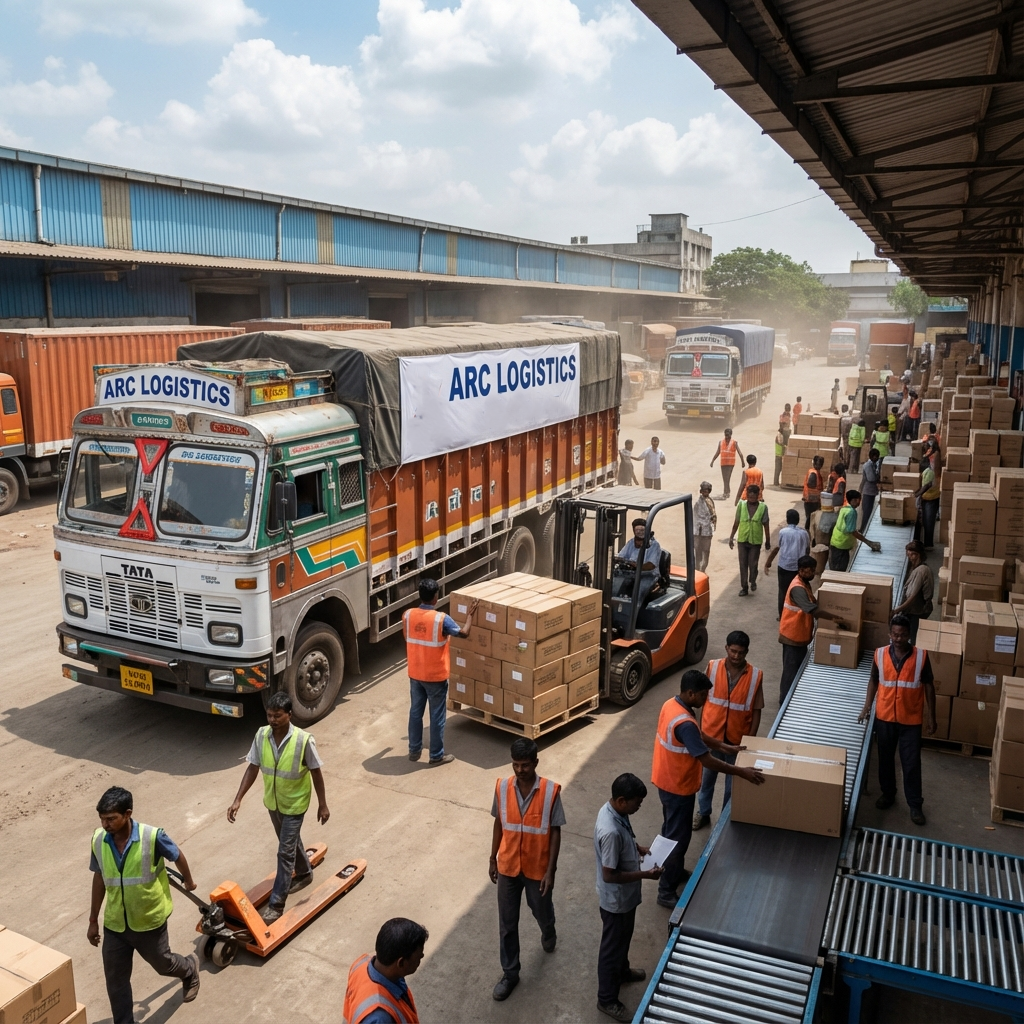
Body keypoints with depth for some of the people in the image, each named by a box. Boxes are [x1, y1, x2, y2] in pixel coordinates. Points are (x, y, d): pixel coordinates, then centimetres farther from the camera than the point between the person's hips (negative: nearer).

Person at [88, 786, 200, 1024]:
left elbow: (177, 856, -6)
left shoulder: (153, 837, -26)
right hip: (114, 924, 3)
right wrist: (93, 920, 9)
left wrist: (188, 882, 12)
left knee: (163, 964, 19)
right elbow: (99, 878, 3)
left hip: (149, 922, -3)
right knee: (115, 980, 10)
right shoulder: (98, 840, -14)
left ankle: (190, 969, 52)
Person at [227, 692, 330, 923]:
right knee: (291, 841, 25)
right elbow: (253, 768, -4)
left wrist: (322, 805, -7)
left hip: (294, 804, -5)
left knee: (285, 852, 0)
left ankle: (276, 903, 13)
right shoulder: (261, 735, -15)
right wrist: (238, 799, -10)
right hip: (272, 802, 5)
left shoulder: (304, 740, -27)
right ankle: (305, 873, 50)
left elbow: (316, 773, -15)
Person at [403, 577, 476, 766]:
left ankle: (414, 751, 29)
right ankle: (437, 755, 18)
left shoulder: (408, 615, -6)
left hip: (415, 674, 5)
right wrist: (470, 614, 4)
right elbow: (464, 633, -11)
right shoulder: (441, 619, -21)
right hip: (436, 676, -5)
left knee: (415, 712, 18)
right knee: (437, 716, 8)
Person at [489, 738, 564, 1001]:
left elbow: (555, 832, -12)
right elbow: (499, 824, 2)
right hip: (508, 866, 2)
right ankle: (510, 973, 31)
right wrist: (492, 858, 7)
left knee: (542, 912, 22)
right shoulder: (502, 787, -12)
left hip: (538, 868, -2)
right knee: (507, 922, 11)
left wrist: (550, 871, -13)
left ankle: (548, 933, 57)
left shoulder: (551, 791, -20)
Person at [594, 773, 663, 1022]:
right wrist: (645, 874, -25)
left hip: (625, 896, 9)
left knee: (623, 938, 31)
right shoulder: (610, 831, -39)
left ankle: (622, 971, 56)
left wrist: (638, 848, 0)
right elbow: (609, 875, -31)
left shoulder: (613, 810, -9)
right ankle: (607, 1000, 32)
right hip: (616, 899, -9)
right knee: (612, 946, 13)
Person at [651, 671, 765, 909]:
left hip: (668, 781, 9)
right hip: (678, 787, -9)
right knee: (677, 837, 5)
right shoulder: (684, 723, -33)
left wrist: (724, 746, 10)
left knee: (673, 832, 25)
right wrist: (742, 772, -23)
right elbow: (708, 762, -30)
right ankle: (666, 892, 17)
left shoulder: (671, 704, -3)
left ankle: (676, 872, 44)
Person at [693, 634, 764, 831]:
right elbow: (704, 700, -1)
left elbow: (756, 711, -5)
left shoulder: (755, 676, -12)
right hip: (711, 735, 1)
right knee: (707, 777, 18)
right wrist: (700, 730, 1)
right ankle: (703, 813, 38)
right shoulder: (713, 667, -11)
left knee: (733, 781, 15)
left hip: (737, 738, -1)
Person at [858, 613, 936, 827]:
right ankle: (888, 794, 35)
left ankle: (915, 805, 17)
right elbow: (873, 681, 8)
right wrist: (866, 707, 5)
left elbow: (928, 687, -2)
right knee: (885, 759, 16)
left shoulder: (921, 656, -10)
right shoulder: (880, 654, -6)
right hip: (884, 717, 2)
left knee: (911, 763, 4)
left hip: (911, 719, -2)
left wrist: (931, 717, -2)